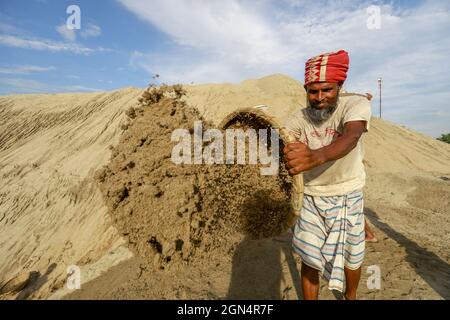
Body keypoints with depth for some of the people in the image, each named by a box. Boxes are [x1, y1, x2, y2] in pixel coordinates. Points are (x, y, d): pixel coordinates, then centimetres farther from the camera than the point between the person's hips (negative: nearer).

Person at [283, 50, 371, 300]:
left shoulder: (356, 104, -20)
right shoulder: (299, 119, -10)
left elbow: (351, 137, -41)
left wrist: (316, 156, -61)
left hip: (348, 196, 0)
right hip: (312, 197, 1)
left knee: (352, 257, 16)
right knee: (309, 258, 3)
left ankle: (351, 297, 47)